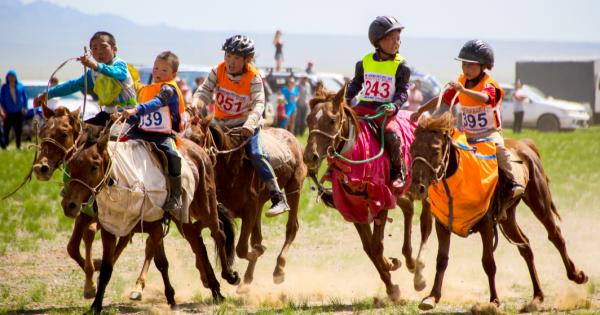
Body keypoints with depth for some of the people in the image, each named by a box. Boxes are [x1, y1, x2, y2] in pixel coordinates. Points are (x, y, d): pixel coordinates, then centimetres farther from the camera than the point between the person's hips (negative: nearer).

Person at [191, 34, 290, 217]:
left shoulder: (253, 78, -16)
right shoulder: (218, 71, -5)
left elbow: (258, 104, -25)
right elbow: (205, 91, -11)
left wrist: (249, 124, -44)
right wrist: (196, 103, -35)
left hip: (245, 123, -5)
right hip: (220, 123, 5)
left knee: (255, 154, -23)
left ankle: (279, 199, -22)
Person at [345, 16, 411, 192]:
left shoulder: (401, 66, -1)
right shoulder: (365, 62, 9)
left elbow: (403, 91, -4)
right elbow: (356, 83, 21)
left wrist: (394, 106, -22)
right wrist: (346, 100, 6)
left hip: (385, 111, -4)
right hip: (363, 107, 4)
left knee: (391, 133, -28)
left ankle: (398, 172, -10)